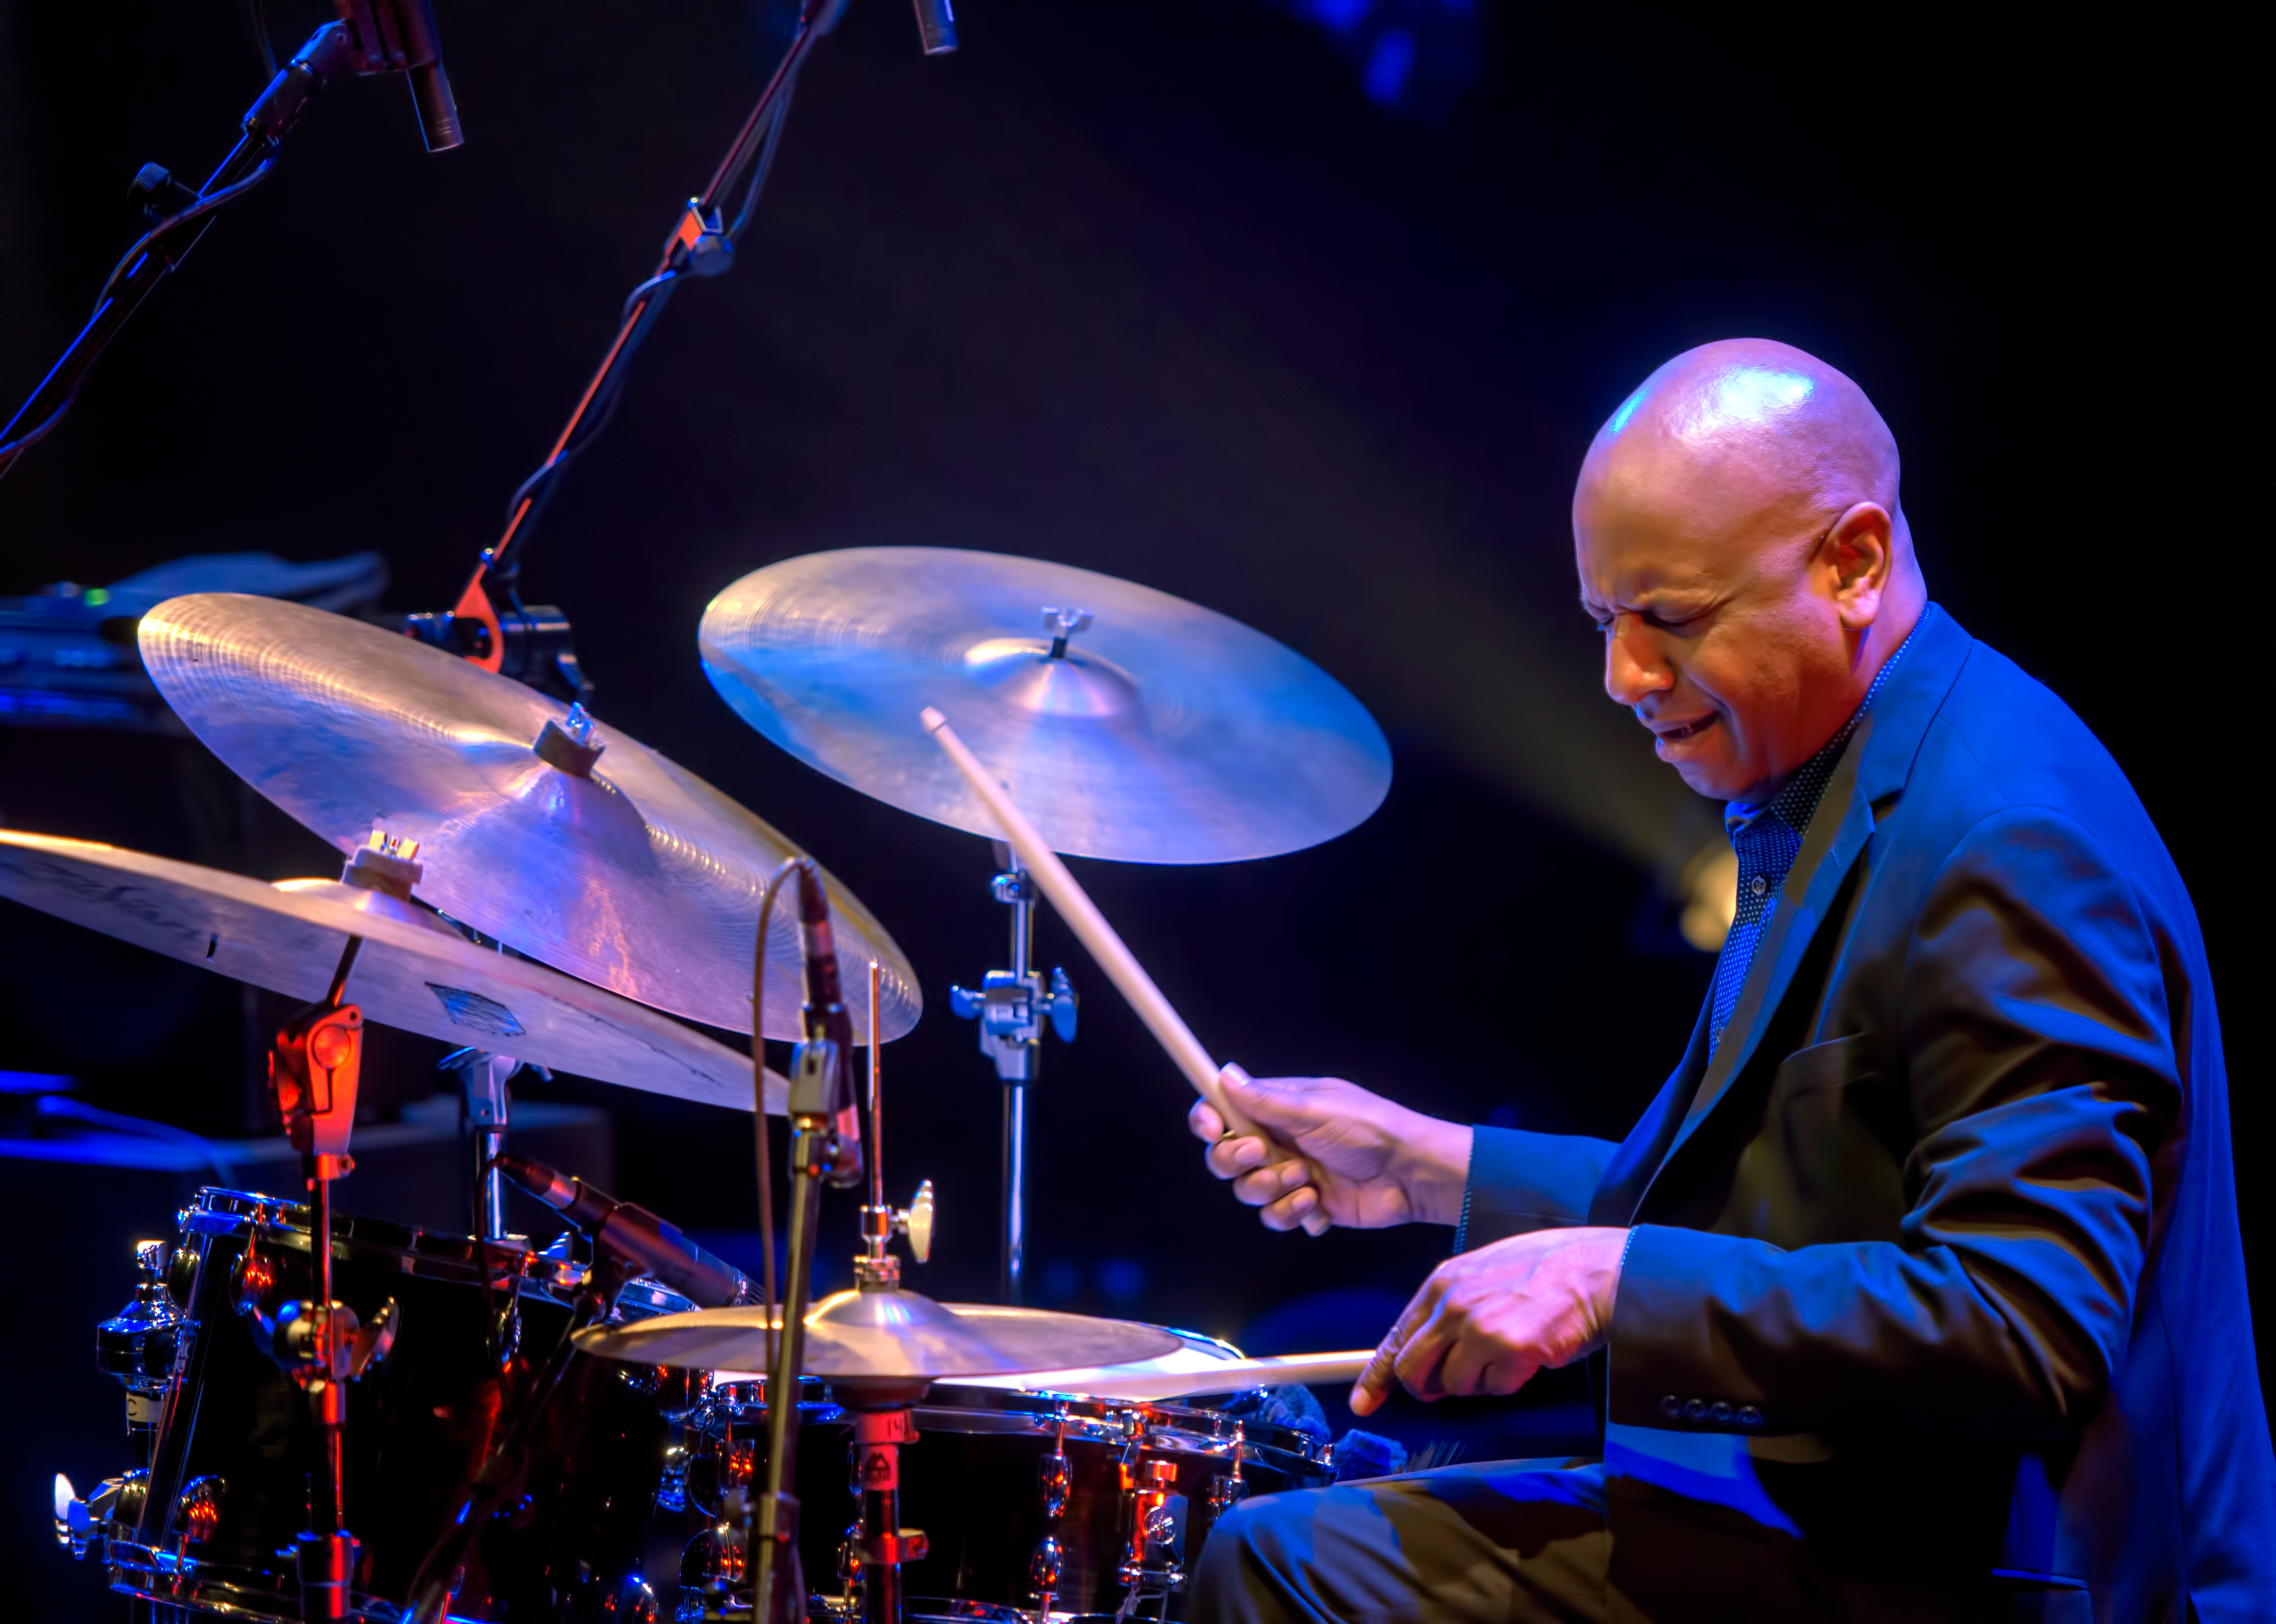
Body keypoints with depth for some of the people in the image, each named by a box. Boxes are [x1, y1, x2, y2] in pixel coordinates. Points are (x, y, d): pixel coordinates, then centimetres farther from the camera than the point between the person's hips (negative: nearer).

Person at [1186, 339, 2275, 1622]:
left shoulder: (2006, 839, -21)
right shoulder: (1845, 795, 13)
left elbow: (2028, 1335, -28)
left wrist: (1618, 1280, -27)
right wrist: (1439, 1170, 13)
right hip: (1824, 1512, 10)